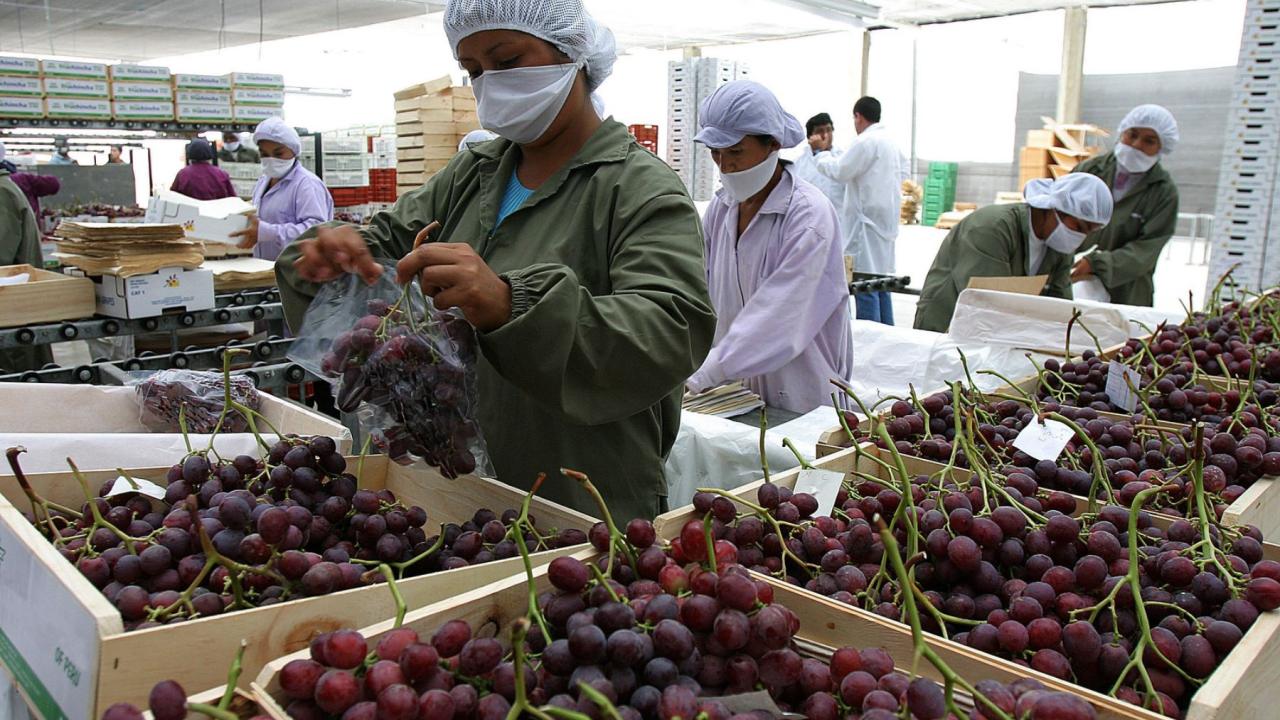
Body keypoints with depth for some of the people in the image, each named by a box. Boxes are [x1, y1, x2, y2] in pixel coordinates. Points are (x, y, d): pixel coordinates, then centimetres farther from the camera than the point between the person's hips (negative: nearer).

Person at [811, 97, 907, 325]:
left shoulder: (865, 141, -14)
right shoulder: (890, 142, 14)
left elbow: (839, 171, -12)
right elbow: (903, 173, 22)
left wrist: (821, 151, 1)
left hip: (867, 219, -9)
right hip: (886, 220, 9)